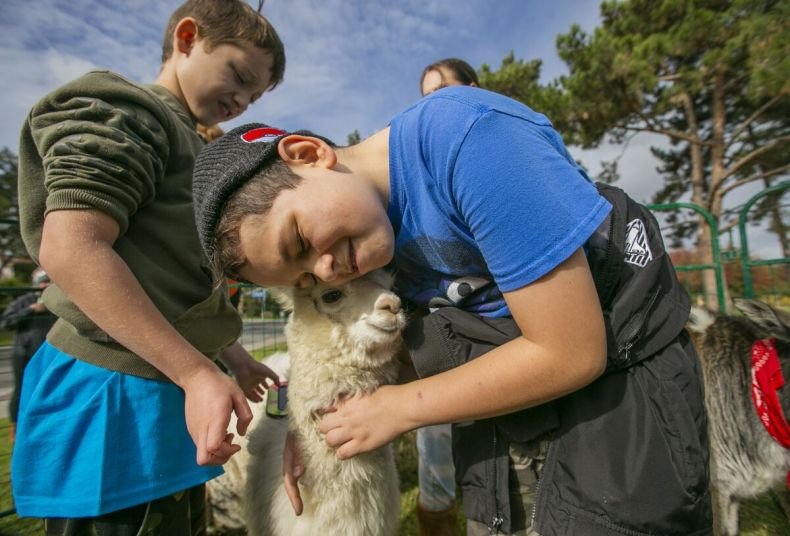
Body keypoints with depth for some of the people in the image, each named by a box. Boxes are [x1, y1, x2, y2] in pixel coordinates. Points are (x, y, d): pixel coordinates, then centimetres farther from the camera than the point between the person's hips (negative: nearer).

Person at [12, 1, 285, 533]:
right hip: (118, 394, -9)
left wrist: (230, 356, 20)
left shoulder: (188, 147, 20)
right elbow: (71, 248, -22)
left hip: (166, 388, 9)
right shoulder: (119, 110, -7)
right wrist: (196, 372, -26)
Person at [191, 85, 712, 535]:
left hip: (623, 395, -4)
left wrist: (400, 407, -16)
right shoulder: (367, 259, -5)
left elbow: (572, 354, -27)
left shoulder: (468, 136, -27)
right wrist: (313, 423, -2)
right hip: (506, 411, 6)